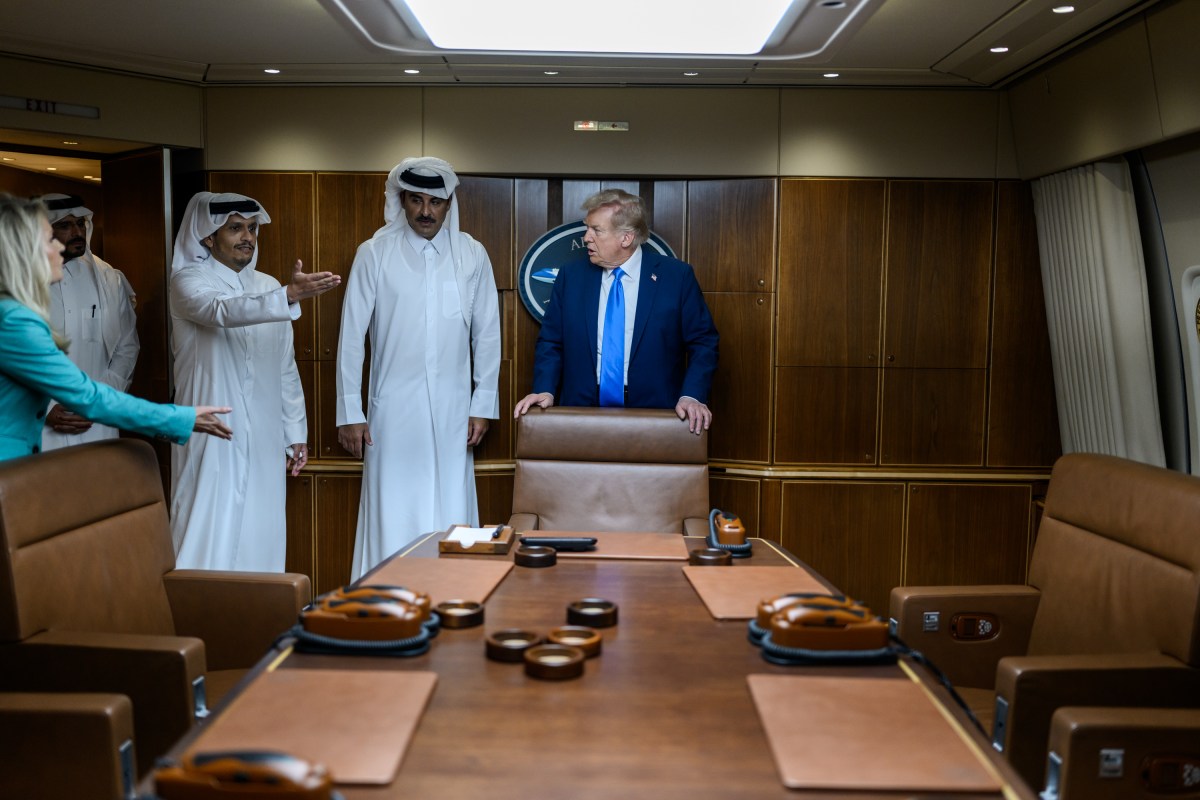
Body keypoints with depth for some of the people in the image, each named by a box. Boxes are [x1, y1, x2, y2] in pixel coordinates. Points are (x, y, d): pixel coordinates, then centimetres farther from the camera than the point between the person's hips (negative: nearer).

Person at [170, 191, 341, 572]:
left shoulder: (267, 286, 14)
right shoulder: (188, 281, -3)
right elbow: (223, 311, -27)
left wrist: (295, 432, 13)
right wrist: (290, 294, -41)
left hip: (264, 440, 5)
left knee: (260, 538, 7)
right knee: (210, 541, -6)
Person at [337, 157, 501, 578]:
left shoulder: (472, 256, 5)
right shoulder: (374, 254, 0)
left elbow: (487, 334, 8)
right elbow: (351, 336, 1)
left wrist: (482, 405, 3)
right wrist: (349, 412, -2)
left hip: (452, 412, 2)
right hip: (393, 412, -1)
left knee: (450, 516, 4)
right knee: (392, 519, 0)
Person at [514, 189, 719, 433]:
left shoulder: (676, 276, -4)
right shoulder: (571, 276, 4)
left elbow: (703, 343, -1)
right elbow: (551, 342, 7)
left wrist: (693, 396, -15)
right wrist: (545, 390, -9)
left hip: (653, 419, -2)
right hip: (582, 415, 2)